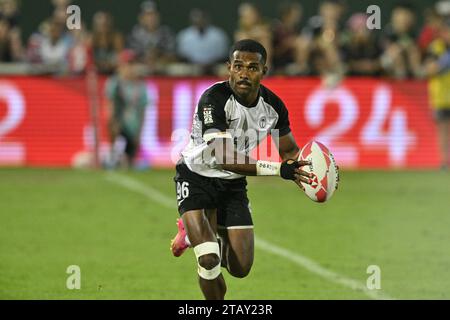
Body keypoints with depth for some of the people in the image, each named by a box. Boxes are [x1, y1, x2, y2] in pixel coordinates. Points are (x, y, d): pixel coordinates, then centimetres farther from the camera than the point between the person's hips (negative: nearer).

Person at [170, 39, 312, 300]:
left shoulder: (273, 106, -10)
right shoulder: (214, 99, -29)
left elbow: (289, 150, 7)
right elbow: (225, 158, -38)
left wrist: (303, 171, -17)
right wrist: (278, 170, -46)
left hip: (233, 183, 5)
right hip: (196, 178, -5)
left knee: (241, 268, 5)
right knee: (209, 260, -22)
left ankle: (196, 234, 34)